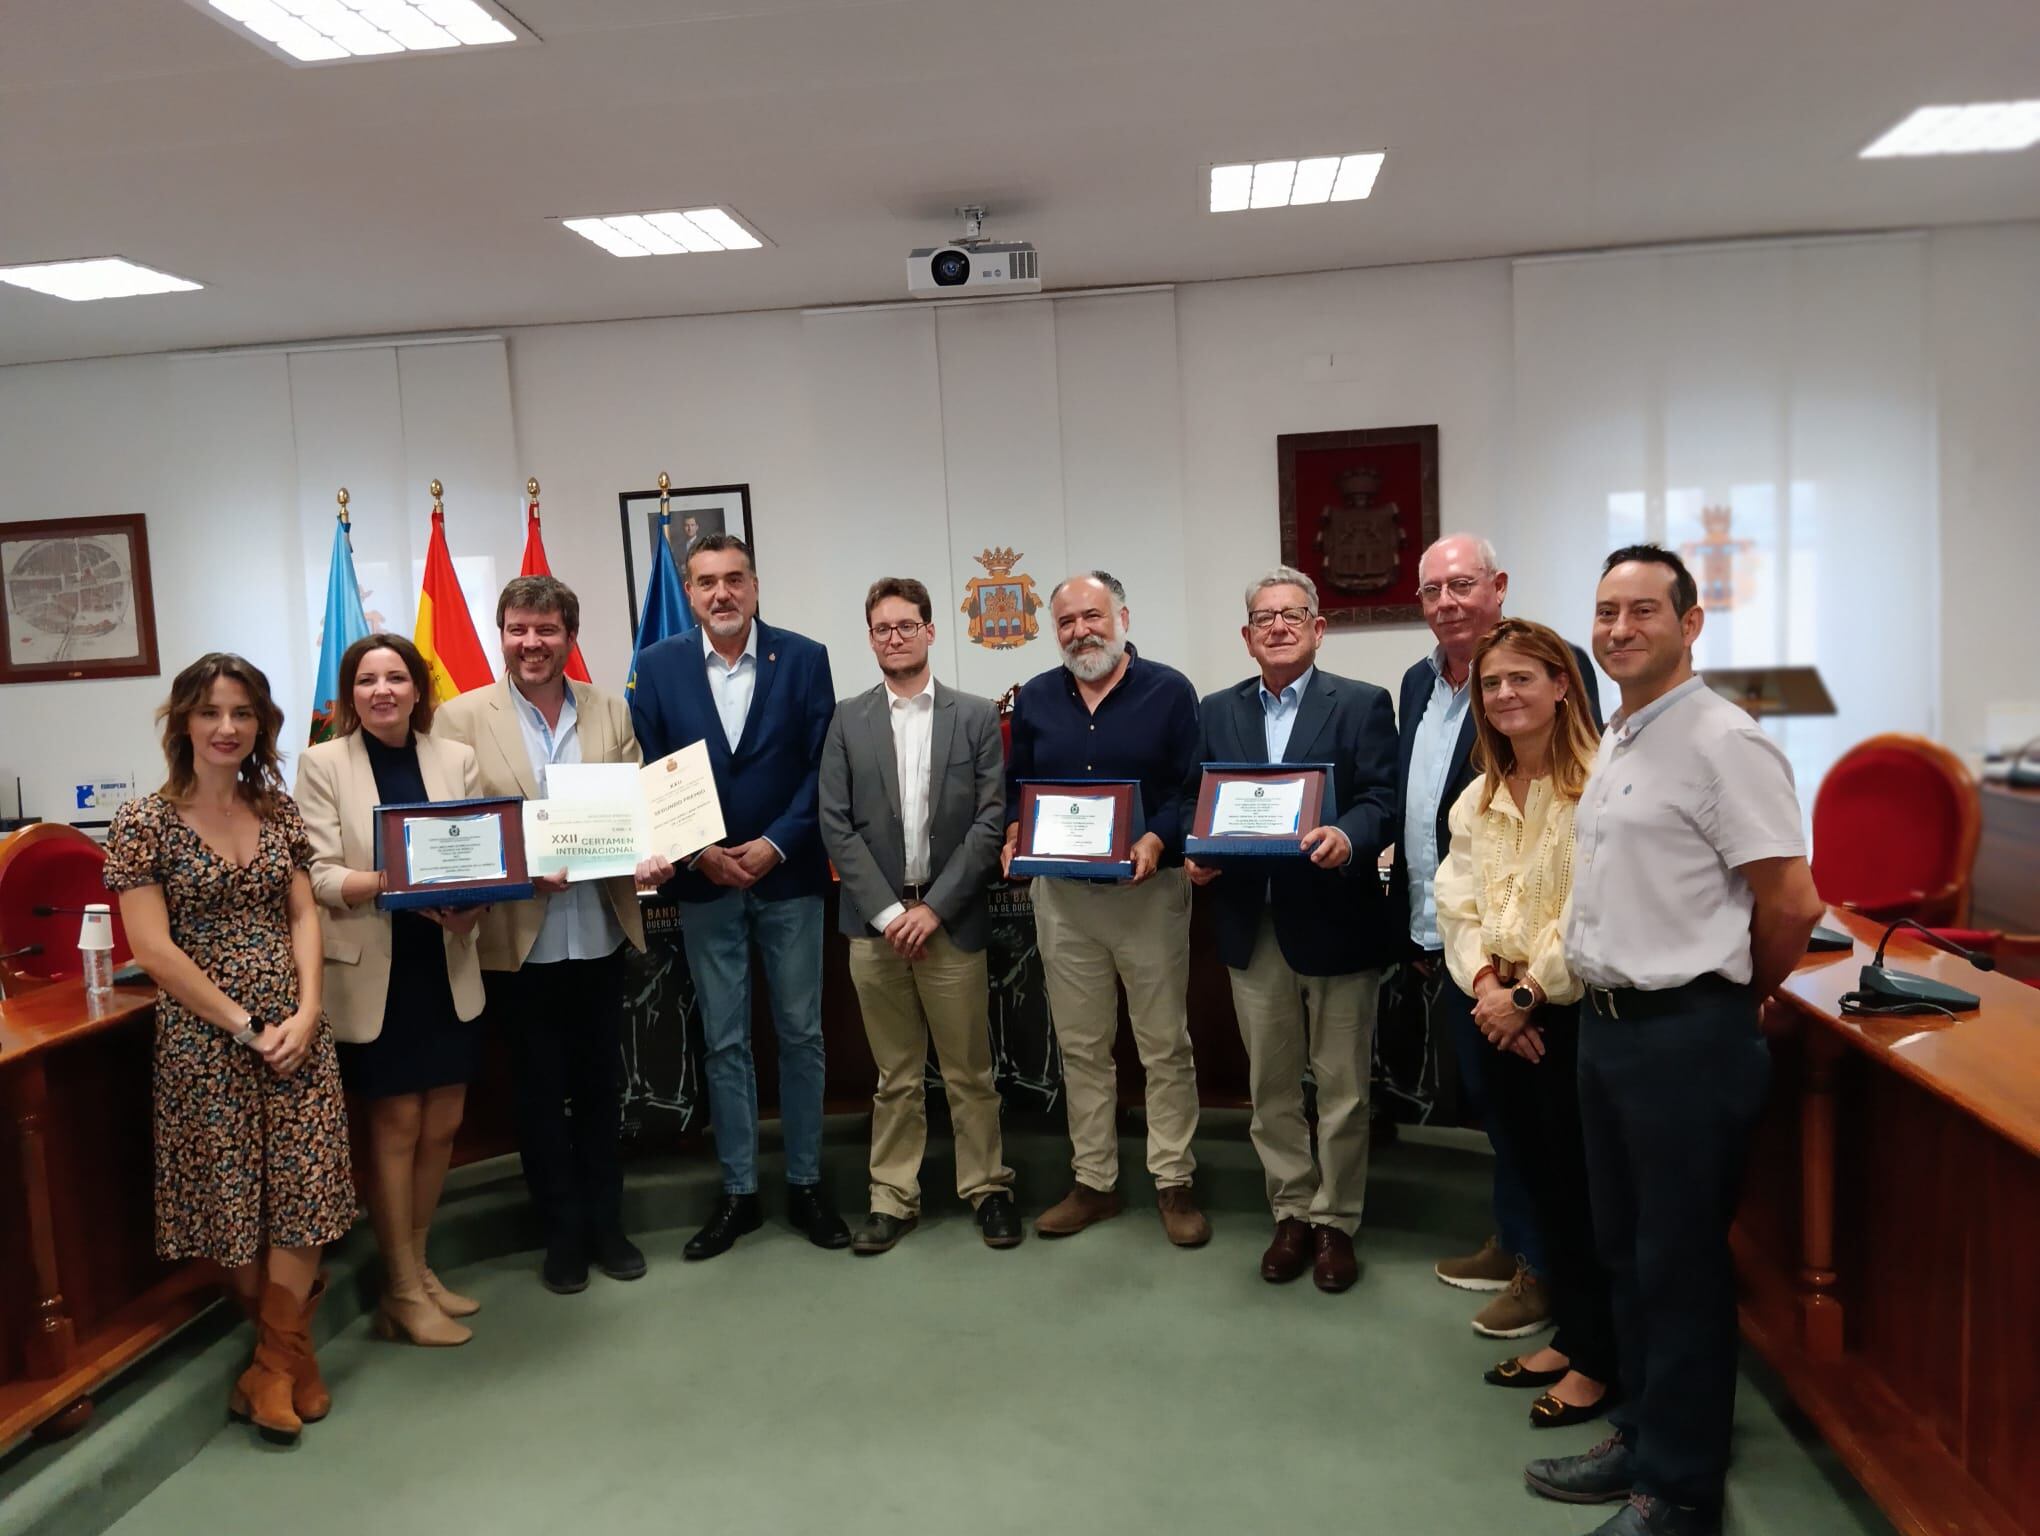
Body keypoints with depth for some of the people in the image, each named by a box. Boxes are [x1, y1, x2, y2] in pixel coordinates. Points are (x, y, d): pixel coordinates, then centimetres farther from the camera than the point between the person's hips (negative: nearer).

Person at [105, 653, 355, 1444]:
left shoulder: (280, 810, 8)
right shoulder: (144, 823, -5)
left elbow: (303, 917, 6)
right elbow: (154, 948, -10)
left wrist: (306, 1012, -9)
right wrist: (246, 1025, -12)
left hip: (296, 1030, 3)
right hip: (204, 1038, -3)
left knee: (302, 1190, 1)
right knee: (232, 1197, 5)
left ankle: (279, 1362, 14)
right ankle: (288, 1342, 25)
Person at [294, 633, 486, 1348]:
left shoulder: (456, 758, 5)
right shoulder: (322, 764, -3)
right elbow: (319, 874, -9)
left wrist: (470, 907, -18)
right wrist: (389, 882, -26)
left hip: (447, 968, 3)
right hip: (372, 972, -3)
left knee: (441, 1125, 11)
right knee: (396, 1124, 4)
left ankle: (415, 1267, 31)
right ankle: (402, 1290, 19)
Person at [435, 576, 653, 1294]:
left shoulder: (611, 713, 5)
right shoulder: (461, 717, -3)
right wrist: (520, 868, -21)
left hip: (600, 934, 3)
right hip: (518, 939, -2)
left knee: (601, 1086, 15)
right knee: (540, 1093, 11)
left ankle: (606, 1223, 31)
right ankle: (563, 1234, 26)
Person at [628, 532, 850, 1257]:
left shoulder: (804, 657, -3)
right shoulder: (657, 665, 1)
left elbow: (822, 767, -4)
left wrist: (775, 845, -14)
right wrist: (697, 854, -11)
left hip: (789, 875, 0)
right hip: (702, 882, 1)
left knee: (800, 1034, 9)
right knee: (724, 1042, 8)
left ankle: (805, 1184, 23)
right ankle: (738, 1192, 21)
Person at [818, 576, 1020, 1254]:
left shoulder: (977, 716, 2)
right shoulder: (848, 721, 5)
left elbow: (991, 821, -3)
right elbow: (836, 825, 0)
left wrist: (935, 907, -10)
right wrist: (888, 910, -9)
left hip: (952, 919, -1)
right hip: (875, 921, 1)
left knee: (969, 1071, 7)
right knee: (895, 1075, 10)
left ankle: (987, 1188, 22)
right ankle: (893, 1198, 21)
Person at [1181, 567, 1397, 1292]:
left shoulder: (1363, 705, 0)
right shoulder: (1217, 712, 11)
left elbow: (1383, 798, -9)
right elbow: (1193, 799, 9)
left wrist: (1347, 838, -28)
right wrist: (1195, 852, -10)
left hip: (1336, 921, -3)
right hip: (1252, 925, 3)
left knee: (1341, 1085, 7)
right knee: (1270, 1086, 13)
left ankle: (1336, 1222, 23)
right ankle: (1292, 1214, 28)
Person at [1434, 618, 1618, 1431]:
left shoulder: (1599, 785, -14)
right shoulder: (1478, 797, 10)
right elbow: (1457, 903, 7)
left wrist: (1528, 993, -15)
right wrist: (1485, 983, -8)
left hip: (1575, 1011, -7)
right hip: (1506, 1014, 7)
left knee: (1581, 1187, 3)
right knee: (1540, 1180, 16)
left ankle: (1598, 1362, 21)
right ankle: (1570, 1334, 33)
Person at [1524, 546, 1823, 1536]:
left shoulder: (1721, 742, -16)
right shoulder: (1614, 743, 12)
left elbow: (1792, 903, -18)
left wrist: (1736, 998, -3)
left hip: (1684, 1036, -8)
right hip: (1606, 1023, 9)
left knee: (1681, 1266, 5)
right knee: (1625, 1249, 19)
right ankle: (1640, 1436, 36)